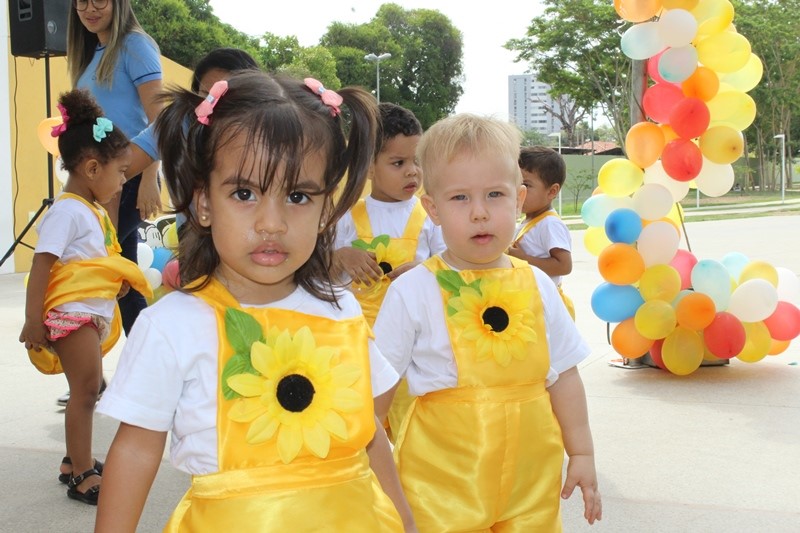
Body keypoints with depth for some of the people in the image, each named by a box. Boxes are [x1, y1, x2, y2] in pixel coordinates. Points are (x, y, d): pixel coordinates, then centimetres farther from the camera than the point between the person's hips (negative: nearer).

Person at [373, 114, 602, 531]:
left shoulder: (537, 286, 2)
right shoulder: (412, 293, -8)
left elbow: (564, 376, 10)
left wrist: (582, 454, 12)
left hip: (532, 475, 3)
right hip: (442, 480, -3)